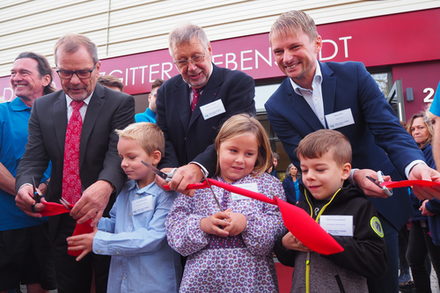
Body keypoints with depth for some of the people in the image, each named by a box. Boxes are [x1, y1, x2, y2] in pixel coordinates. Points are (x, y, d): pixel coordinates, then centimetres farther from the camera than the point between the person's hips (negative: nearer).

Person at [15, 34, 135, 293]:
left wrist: (105, 185, -41)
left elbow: (119, 152, -20)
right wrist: (25, 185, -22)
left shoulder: (120, 104, -7)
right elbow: (34, 158, 1)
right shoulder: (42, 107, 6)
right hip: (63, 222, 4)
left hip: (105, 218, -3)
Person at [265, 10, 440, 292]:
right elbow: (303, 160, -11)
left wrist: (415, 165, -35)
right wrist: (352, 175, -29)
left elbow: (389, 129, -14)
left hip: (380, 201, 0)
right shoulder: (277, 106, -6)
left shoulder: (354, 74, -8)